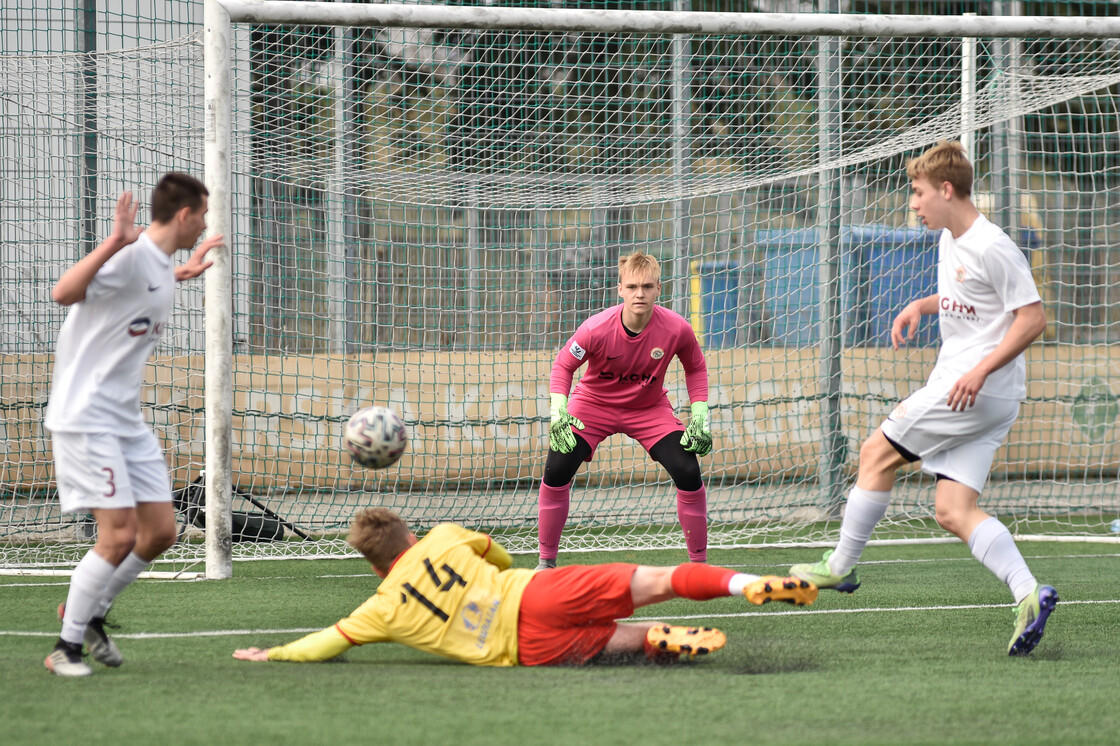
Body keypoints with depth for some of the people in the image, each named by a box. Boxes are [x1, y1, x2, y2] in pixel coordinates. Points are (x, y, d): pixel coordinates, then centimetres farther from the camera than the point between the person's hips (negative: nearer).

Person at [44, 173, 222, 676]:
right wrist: (115, 242, -40)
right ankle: (66, 648, -3)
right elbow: (64, 294, -33)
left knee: (160, 531, 5)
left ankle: (90, 614, 24)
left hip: (128, 422, 9)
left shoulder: (160, 263, 12)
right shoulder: (131, 256, -17)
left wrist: (185, 273, 33)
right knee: (119, 535, -14)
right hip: (85, 418, -9)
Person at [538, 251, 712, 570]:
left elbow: (695, 368, -3)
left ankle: (699, 564, 0)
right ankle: (547, 561, 0)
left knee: (688, 471, -16)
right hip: (594, 403, -1)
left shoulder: (677, 329, -24)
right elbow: (563, 365, -13)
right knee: (556, 470, -18)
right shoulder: (597, 328, -30)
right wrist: (558, 412, -26)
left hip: (650, 409, 1)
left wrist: (700, 416, -12)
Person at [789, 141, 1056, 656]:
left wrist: (981, 370, -24)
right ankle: (1028, 594, -13)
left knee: (877, 453, 0)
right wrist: (922, 305, 16)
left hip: (980, 391, -10)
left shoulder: (992, 248, -14)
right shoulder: (951, 242, 15)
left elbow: (1033, 317, -17)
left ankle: (838, 567, 11)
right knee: (953, 511, -1)